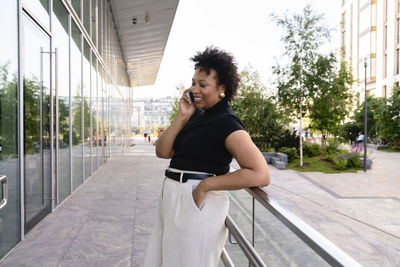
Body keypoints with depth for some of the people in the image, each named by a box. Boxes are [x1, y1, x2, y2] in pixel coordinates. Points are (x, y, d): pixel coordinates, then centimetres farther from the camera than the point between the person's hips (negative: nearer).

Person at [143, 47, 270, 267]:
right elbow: (162, 152, 5)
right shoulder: (197, 115, 10)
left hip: (195, 207, -9)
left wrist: (205, 185, -20)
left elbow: (260, 174, -25)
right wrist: (182, 116, -5)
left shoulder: (226, 123, -15)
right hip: (172, 201, 9)